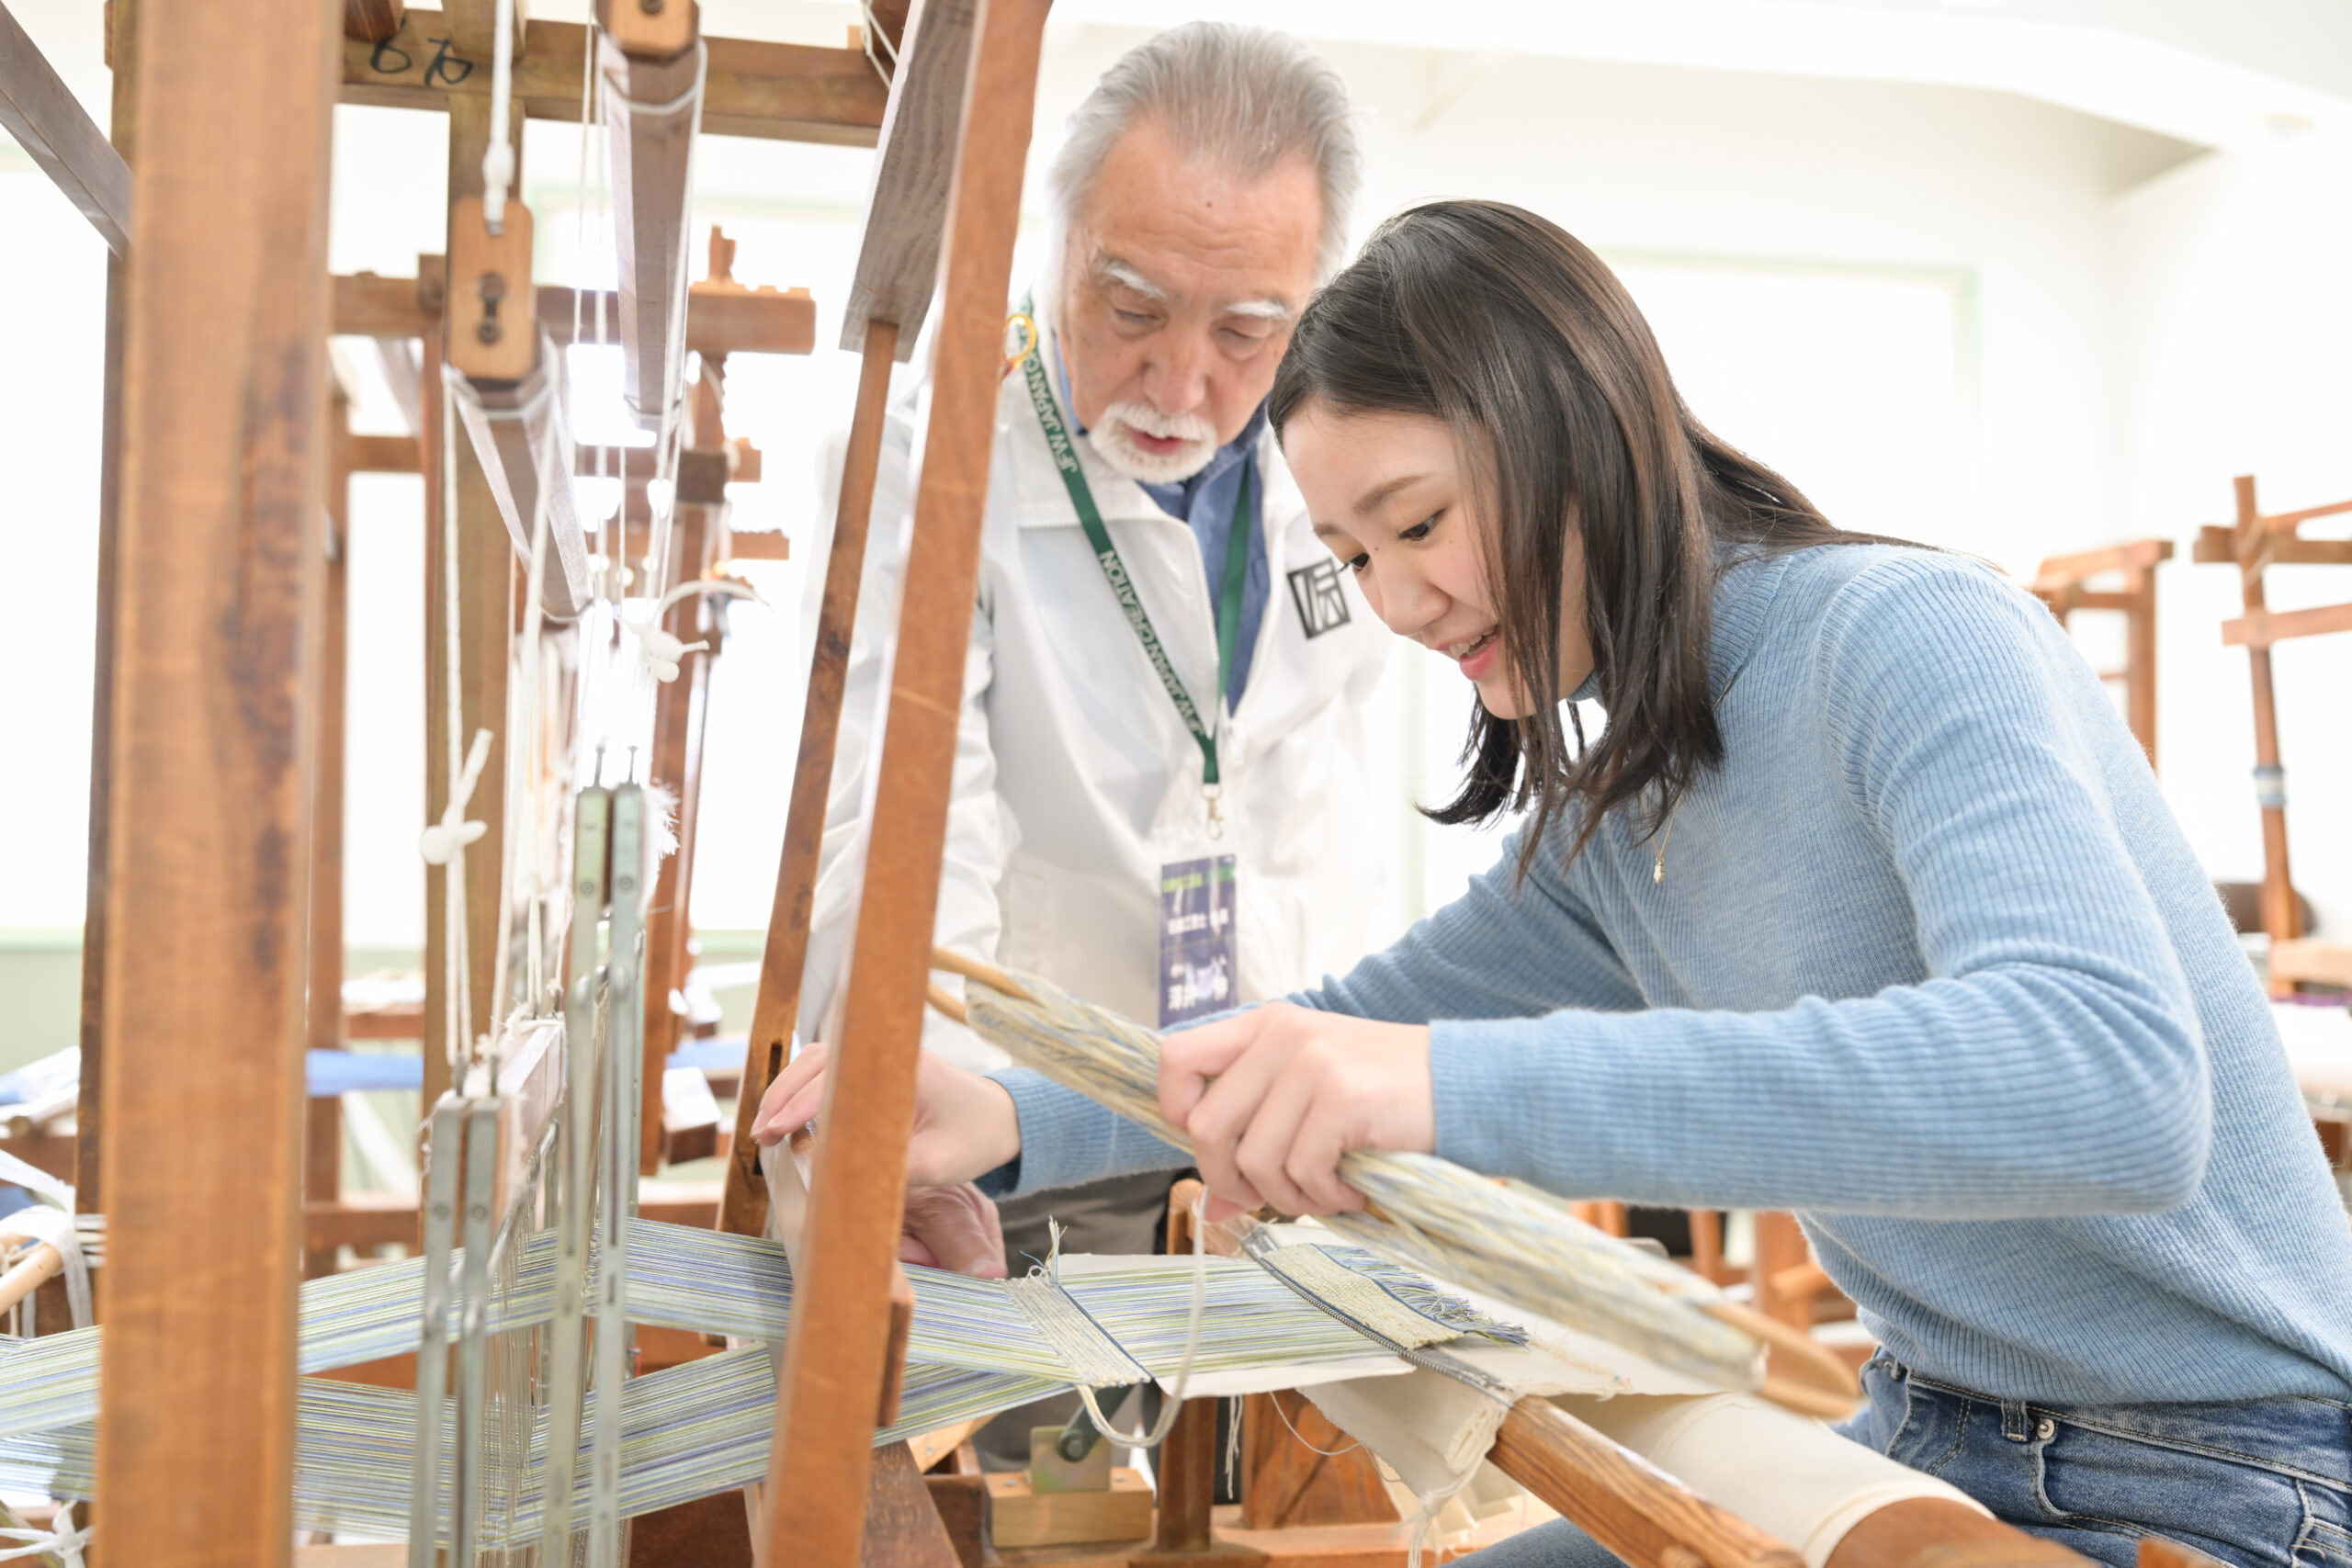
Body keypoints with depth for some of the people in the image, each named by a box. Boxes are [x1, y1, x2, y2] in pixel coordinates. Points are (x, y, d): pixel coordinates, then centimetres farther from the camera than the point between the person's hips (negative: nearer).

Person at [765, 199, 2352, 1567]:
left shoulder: (1914, 637, -21)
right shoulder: (1612, 825, 5)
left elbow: (2114, 1085, -37)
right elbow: (1359, 1029, 13)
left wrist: (1464, 1084, -45)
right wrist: (1012, 1122, -4)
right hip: (1930, 1438, 7)